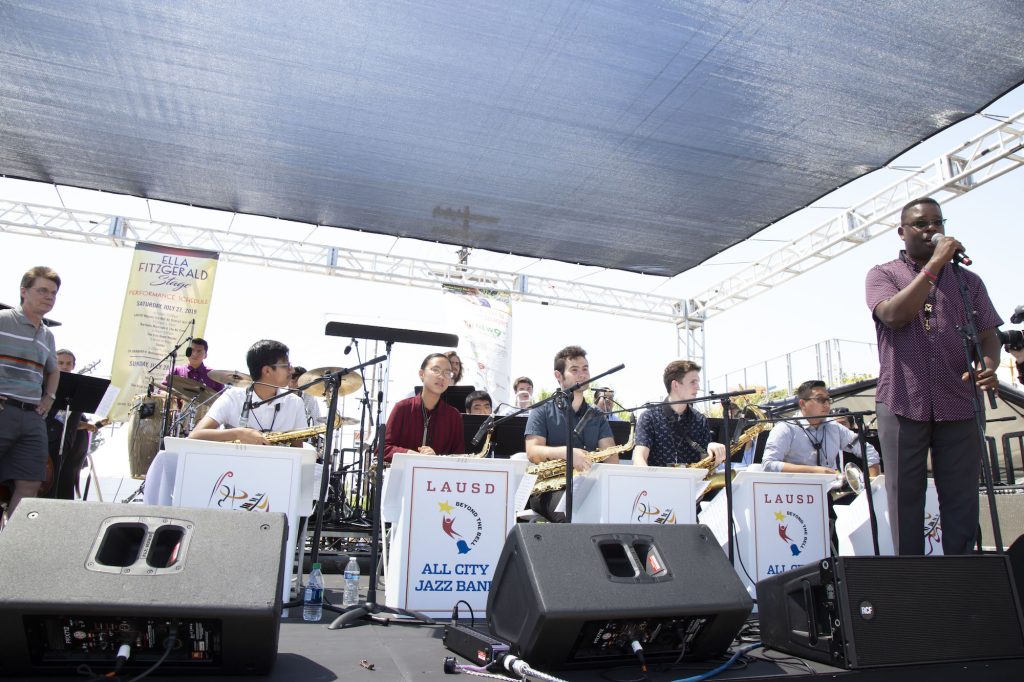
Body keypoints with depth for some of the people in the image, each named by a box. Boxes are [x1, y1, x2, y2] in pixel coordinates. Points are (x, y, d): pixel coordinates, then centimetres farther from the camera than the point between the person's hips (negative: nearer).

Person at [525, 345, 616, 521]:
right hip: (549, 488, -4)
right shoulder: (542, 411, 7)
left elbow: (610, 454, 6)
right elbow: (533, 452, -7)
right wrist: (566, 452, -25)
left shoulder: (597, 417, 19)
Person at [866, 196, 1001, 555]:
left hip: (959, 405, 2)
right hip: (902, 404, -2)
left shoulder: (967, 280, 15)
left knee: (962, 499, 4)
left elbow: (988, 333, 10)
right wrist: (934, 264, -12)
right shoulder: (882, 275, 8)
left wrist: (989, 364, -12)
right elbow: (893, 316, -12)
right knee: (905, 497, 4)